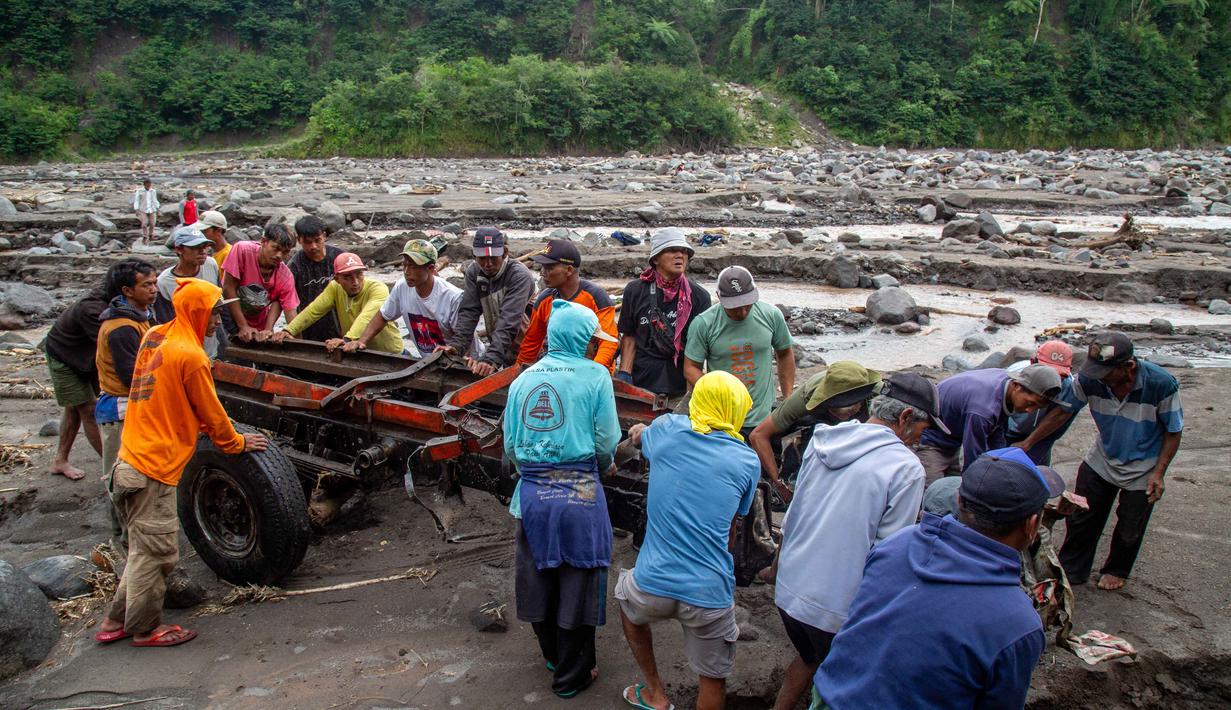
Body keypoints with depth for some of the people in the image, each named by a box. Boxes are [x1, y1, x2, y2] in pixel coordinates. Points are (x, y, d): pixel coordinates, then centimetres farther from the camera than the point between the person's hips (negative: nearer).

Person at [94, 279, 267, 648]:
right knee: (157, 552, 5)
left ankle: (118, 621, 30)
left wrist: (202, 424, 25)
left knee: (144, 548, 20)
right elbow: (211, 413, -7)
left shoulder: (154, 337, 9)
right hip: (152, 468, -9)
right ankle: (145, 628, 18)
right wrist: (237, 442, 9)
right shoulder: (191, 356, -17)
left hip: (130, 460, 9)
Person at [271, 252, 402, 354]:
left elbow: (367, 316, -36)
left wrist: (347, 339, -52)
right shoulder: (335, 288, -2)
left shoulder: (378, 289, -19)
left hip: (389, 354, -5)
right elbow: (313, 311, -9)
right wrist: (289, 330, -25)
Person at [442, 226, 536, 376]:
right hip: (504, 353, 5)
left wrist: (492, 358, -42)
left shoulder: (519, 275, -22)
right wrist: (455, 345, -26)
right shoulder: (473, 272, -3)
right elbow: (469, 312, -10)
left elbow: (509, 321, -32)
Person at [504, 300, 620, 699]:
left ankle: (553, 657, 41)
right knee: (577, 585, 10)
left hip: (532, 493, 5)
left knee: (539, 578, 20)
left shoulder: (523, 379, 7)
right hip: (579, 495, -4)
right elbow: (607, 443, -5)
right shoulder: (594, 376, -5)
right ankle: (571, 677, 24)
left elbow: (510, 445, 9)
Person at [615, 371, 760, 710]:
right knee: (712, 681, 21)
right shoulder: (747, 462, 1)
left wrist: (640, 431, 49)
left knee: (628, 603, 34)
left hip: (653, 584, 1)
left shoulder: (667, 429, 2)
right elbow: (731, 525, 12)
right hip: (709, 593, -1)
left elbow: (638, 437, 27)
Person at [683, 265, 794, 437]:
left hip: (764, 418, 2)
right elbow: (691, 367, -4)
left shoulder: (772, 315, -2)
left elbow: (785, 354, 12)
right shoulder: (703, 323, -9)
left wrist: (789, 401, 8)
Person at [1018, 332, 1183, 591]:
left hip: (1141, 470, -2)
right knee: (1081, 518, 11)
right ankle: (1072, 570, 32)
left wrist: (1158, 473, -17)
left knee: (1129, 530, 14)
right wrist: (1027, 443, -7)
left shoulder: (1162, 385, -30)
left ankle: (1116, 571, 42)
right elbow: (1063, 412, -8)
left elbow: (1173, 431, -14)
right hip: (1101, 461, 2)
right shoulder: (1089, 378, -25)